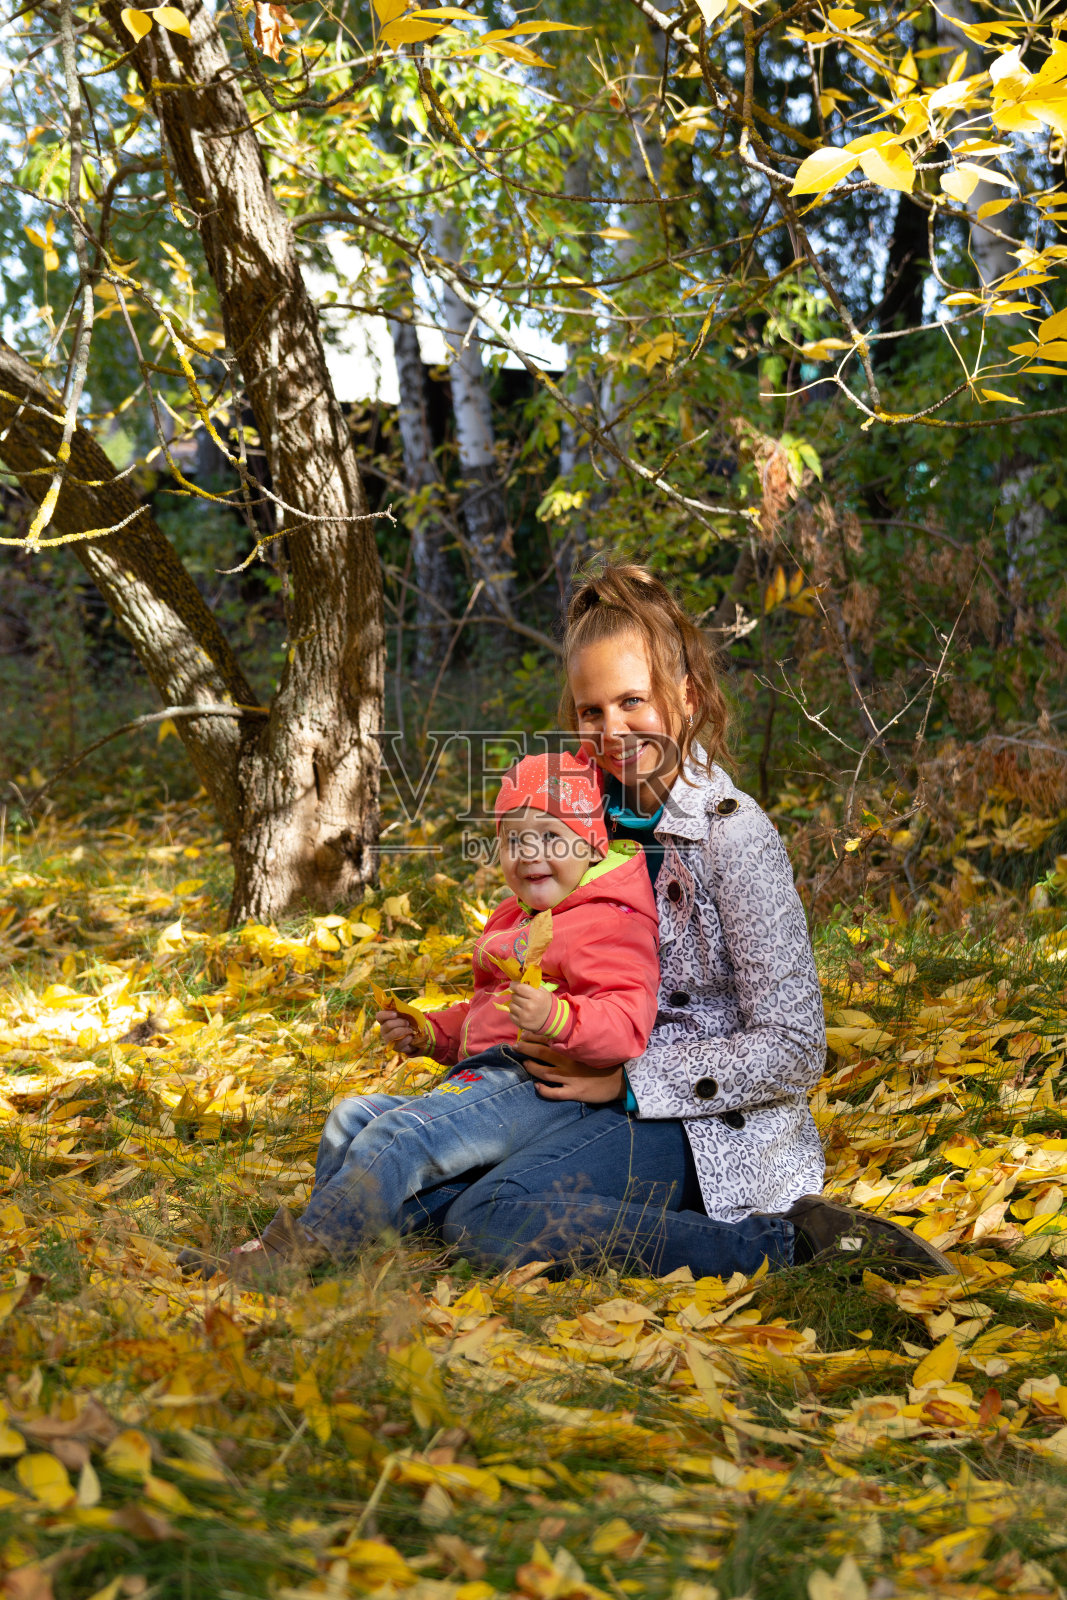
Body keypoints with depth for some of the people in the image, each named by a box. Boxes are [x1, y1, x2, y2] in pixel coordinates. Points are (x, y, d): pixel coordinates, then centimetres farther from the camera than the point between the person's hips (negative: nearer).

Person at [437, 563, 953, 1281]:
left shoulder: (733, 835, -14)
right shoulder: (607, 818, 9)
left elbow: (793, 1048, -16)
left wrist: (629, 1084, -15)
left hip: (716, 1134, -9)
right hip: (627, 1102, 9)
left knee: (483, 1221, -27)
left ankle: (790, 1242, -18)